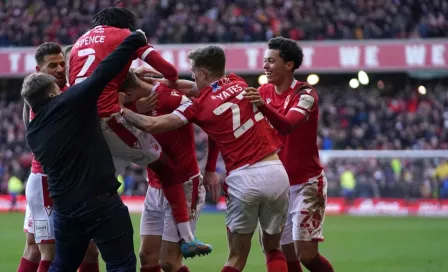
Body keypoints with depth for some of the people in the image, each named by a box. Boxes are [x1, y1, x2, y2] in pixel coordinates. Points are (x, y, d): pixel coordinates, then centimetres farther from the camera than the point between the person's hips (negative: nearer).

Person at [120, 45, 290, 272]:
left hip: (243, 178, -3)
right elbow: (206, 89, 29)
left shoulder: (200, 105, -1)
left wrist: (122, 110, 12)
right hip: (275, 171, 3)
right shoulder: (238, 84, 12)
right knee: (273, 249, 14)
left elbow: (151, 125, -4)